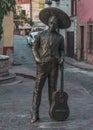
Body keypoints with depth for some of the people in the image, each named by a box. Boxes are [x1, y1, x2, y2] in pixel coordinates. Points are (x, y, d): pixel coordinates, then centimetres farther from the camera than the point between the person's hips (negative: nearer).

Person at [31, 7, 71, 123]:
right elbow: (34, 48, 7)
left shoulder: (60, 37, 6)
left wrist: (61, 58, -6)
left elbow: (61, 50, 16)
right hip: (42, 66, -1)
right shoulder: (41, 35, 3)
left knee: (52, 88, 7)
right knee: (37, 89, -5)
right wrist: (37, 59, -10)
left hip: (54, 65, 1)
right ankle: (35, 114, -3)